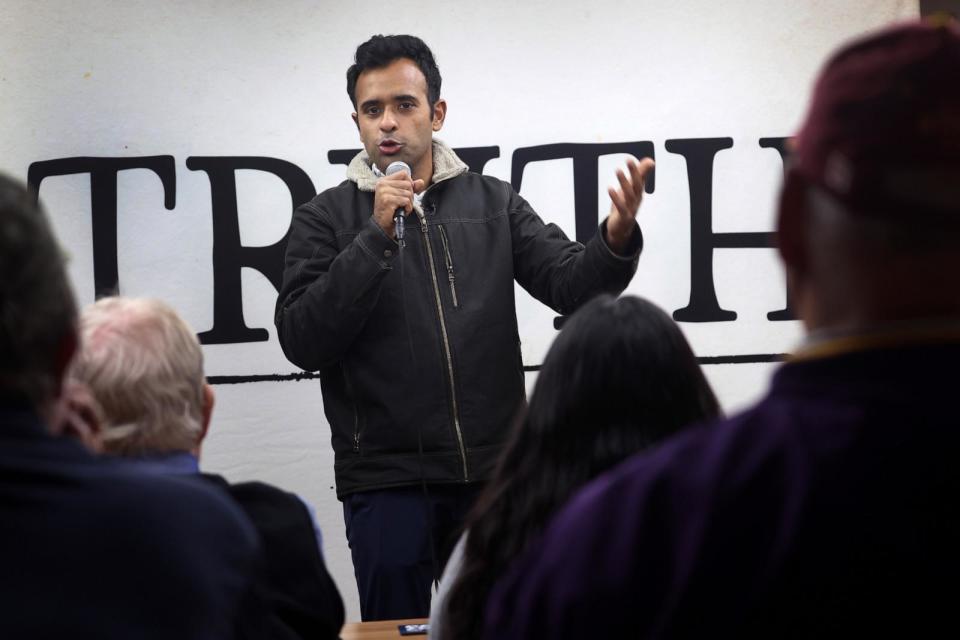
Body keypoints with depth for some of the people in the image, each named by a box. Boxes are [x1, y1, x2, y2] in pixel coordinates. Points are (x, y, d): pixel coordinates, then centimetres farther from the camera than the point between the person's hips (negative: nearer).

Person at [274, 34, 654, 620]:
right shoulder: (326, 219, 2)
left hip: (495, 476, 2)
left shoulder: (493, 203, 8)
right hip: (387, 483, -2)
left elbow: (573, 286, -1)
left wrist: (617, 239, -23)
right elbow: (303, 343, -10)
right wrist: (377, 236, -17)